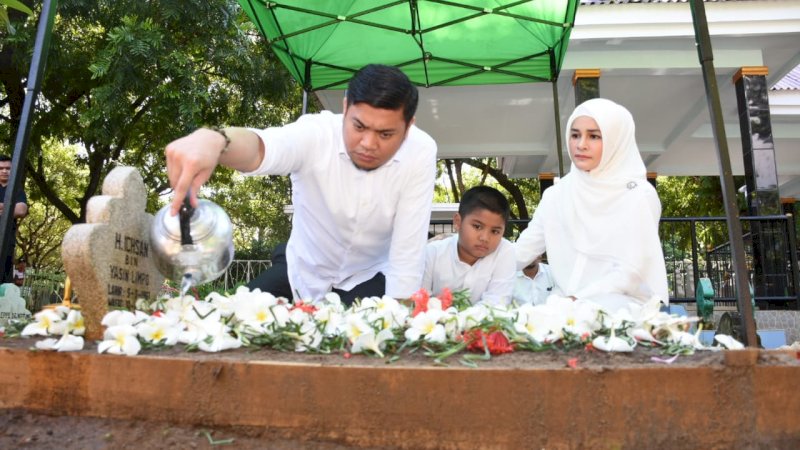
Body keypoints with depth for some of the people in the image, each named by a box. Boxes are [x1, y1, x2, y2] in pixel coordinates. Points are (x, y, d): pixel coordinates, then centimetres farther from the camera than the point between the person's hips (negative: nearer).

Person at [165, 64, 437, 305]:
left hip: (369, 278, -1)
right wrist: (214, 140, -70)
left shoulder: (420, 154, -23)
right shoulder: (316, 133, -25)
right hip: (303, 274, 1)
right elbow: (261, 149, -48)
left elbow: (407, 258, -22)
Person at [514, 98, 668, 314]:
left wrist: (577, 301, -20)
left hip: (620, 308, -3)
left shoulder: (639, 196, -3)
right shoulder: (556, 195, 9)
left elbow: (630, 273, -9)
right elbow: (519, 253, 6)